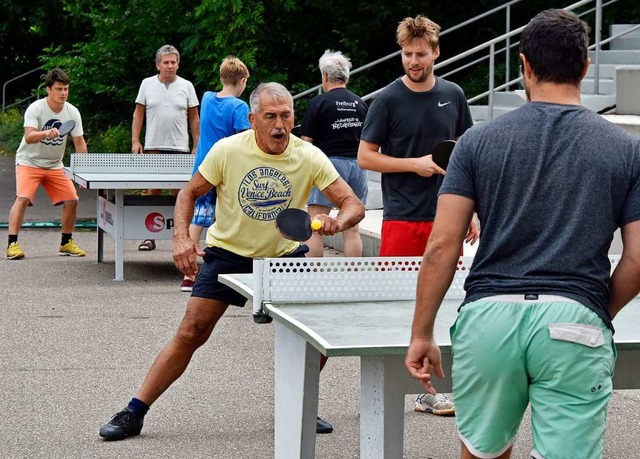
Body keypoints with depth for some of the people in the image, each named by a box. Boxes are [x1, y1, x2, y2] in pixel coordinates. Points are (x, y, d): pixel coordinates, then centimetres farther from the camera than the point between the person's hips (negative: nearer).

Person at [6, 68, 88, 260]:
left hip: (54, 165, 5)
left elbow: (80, 143, -1)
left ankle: (66, 243, 15)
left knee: (71, 200, -3)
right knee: (22, 199, -24)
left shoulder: (72, 112, -6)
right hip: (29, 162, -5)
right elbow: (29, 137, -32)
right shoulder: (35, 109, -19)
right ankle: (12, 244, -21)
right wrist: (46, 133, -52)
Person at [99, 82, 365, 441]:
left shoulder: (309, 157, -15)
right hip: (227, 253, -2)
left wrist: (338, 222, -40)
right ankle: (134, 413, -1)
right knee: (191, 333, -9)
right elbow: (190, 193, -3)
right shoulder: (228, 150, -16)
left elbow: (354, 205, -17)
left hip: (284, 256, 2)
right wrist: (181, 237, -19)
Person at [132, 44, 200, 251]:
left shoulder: (186, 86, 6)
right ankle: (150, 236, 6)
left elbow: (194, 117, 9)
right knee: (153, 191, 1)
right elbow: (138, 114, 10)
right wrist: (135, 140, 1)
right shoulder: (147, 84, 6)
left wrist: (197, 145, 3)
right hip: (153, 148, 0)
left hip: (180, 148, 0)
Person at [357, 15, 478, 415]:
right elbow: (365, 156, -3)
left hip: (445, 218, 4)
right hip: (402, 220, -4)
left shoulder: (453, 96, 7)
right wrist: (415, 164, -13)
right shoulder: (388, 100, -4)